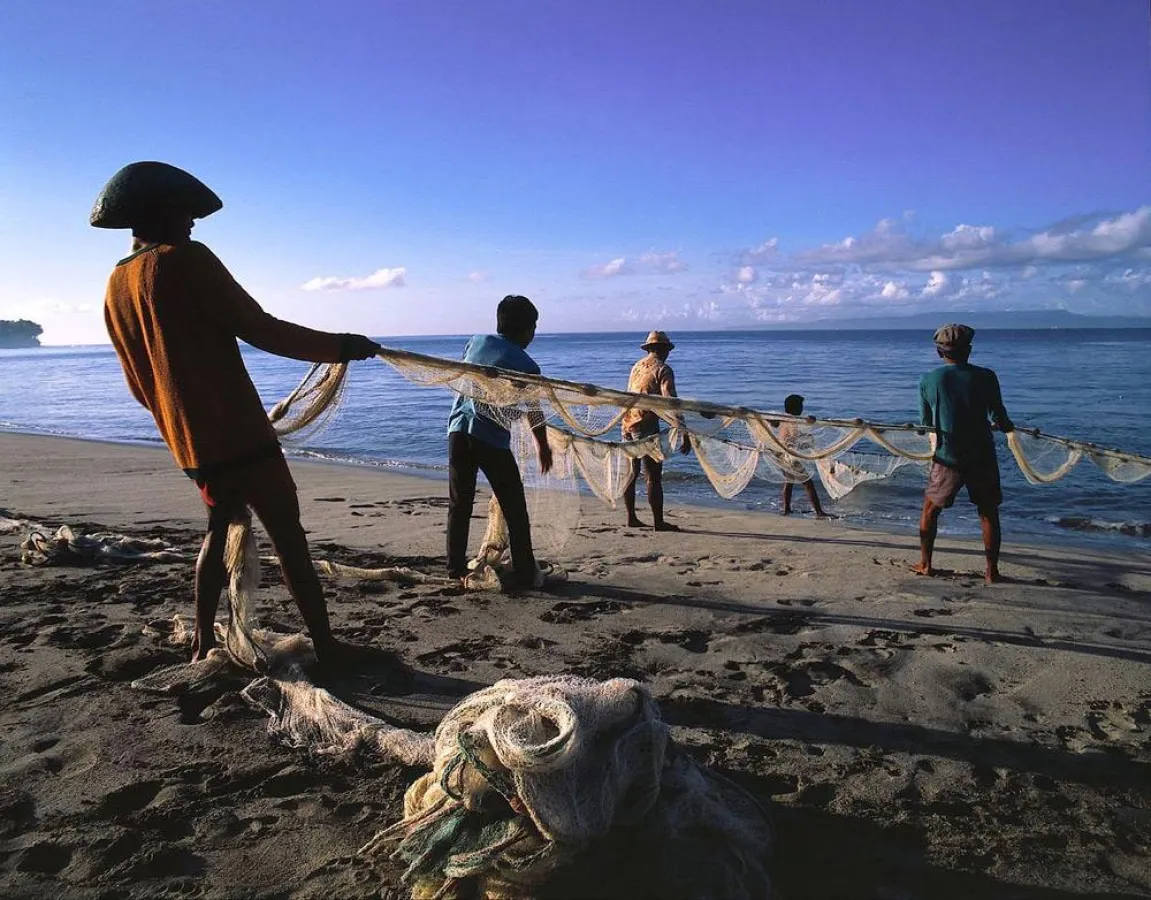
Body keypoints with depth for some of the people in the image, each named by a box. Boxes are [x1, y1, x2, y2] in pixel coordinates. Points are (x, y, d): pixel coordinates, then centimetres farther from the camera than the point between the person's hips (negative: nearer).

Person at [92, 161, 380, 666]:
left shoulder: (115, 287, 14)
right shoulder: (184, 260, -9)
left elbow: (137, 382, 20)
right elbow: (259, 330, -14)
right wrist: (341, 347, -8)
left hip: (186, 440, 8)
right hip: (235, 431, -8)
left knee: (222, 525, 24)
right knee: (288, 538, -5)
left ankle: (204, 643, 28)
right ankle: (327, 651, -3)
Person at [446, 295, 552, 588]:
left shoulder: (476, 342, 9)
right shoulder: (525, 366, -4)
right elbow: (534, 413, 5)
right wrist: (544, 448, 20)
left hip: (458, 431, 5)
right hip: (491, 440, -5)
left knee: (459, 505, 14)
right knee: (515, 510, 7)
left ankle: (456, 568, 20)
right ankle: (525, 574, 11)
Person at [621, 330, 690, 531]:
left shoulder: (636, 366, 15)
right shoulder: (662, 369, -7)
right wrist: (684, 433, -19)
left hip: (628, 424, 7)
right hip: (646, 426, -7)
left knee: (630, 473, 13)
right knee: (653, 476, -2)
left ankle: (631, 518, 19)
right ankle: (658, 522, 1)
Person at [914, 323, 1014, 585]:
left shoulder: (928, 380, -4)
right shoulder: (985, 377, -6)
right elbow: (999, 417, 0)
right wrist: (1007, 426, 23)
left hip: (947, 458, 0)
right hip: (981, 457, 0)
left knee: (930, 509, 17)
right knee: (988, 513, 13)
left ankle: (925, 564, 22)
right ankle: (992, 570, 15)